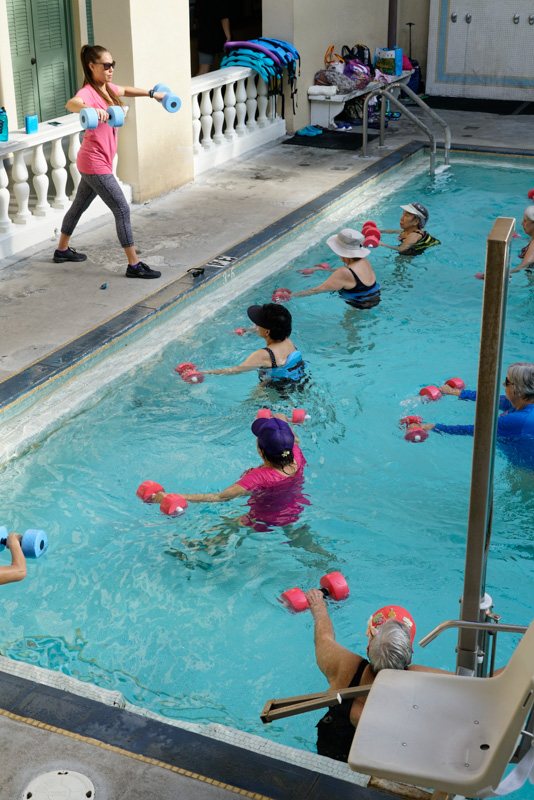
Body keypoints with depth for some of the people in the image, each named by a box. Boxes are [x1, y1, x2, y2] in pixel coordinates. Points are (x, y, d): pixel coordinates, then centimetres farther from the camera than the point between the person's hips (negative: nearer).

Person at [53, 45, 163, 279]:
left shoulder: (106, 88, 8)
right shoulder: (89, 92, -20)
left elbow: (125, 91, 31)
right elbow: (71, 104, -44)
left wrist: (151, 93, 28)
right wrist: (92, 109, -63)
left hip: (92, 163, 10)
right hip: (95, 164, -10)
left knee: (80, 206, 23)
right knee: (122, 210, -9)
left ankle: (62, 250, 40)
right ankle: (134, 265, -5)